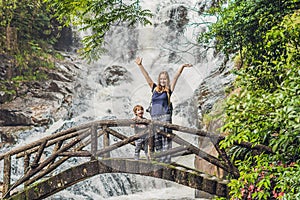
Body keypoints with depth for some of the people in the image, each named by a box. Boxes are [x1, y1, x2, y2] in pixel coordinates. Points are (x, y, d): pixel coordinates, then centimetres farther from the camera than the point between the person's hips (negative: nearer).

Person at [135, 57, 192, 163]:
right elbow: (147, 77, 11)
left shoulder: (169, 89, 7)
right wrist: (140, 65, 6)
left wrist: (182, 67, -7)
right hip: (154, 116, 4)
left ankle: (166, 159, -8)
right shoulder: (154, 88, 14)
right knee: (156, 139, 3)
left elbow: (176, 77, 0)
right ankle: (160, 158, 9)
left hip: (165, 115, -3)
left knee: (165, 138, -7)